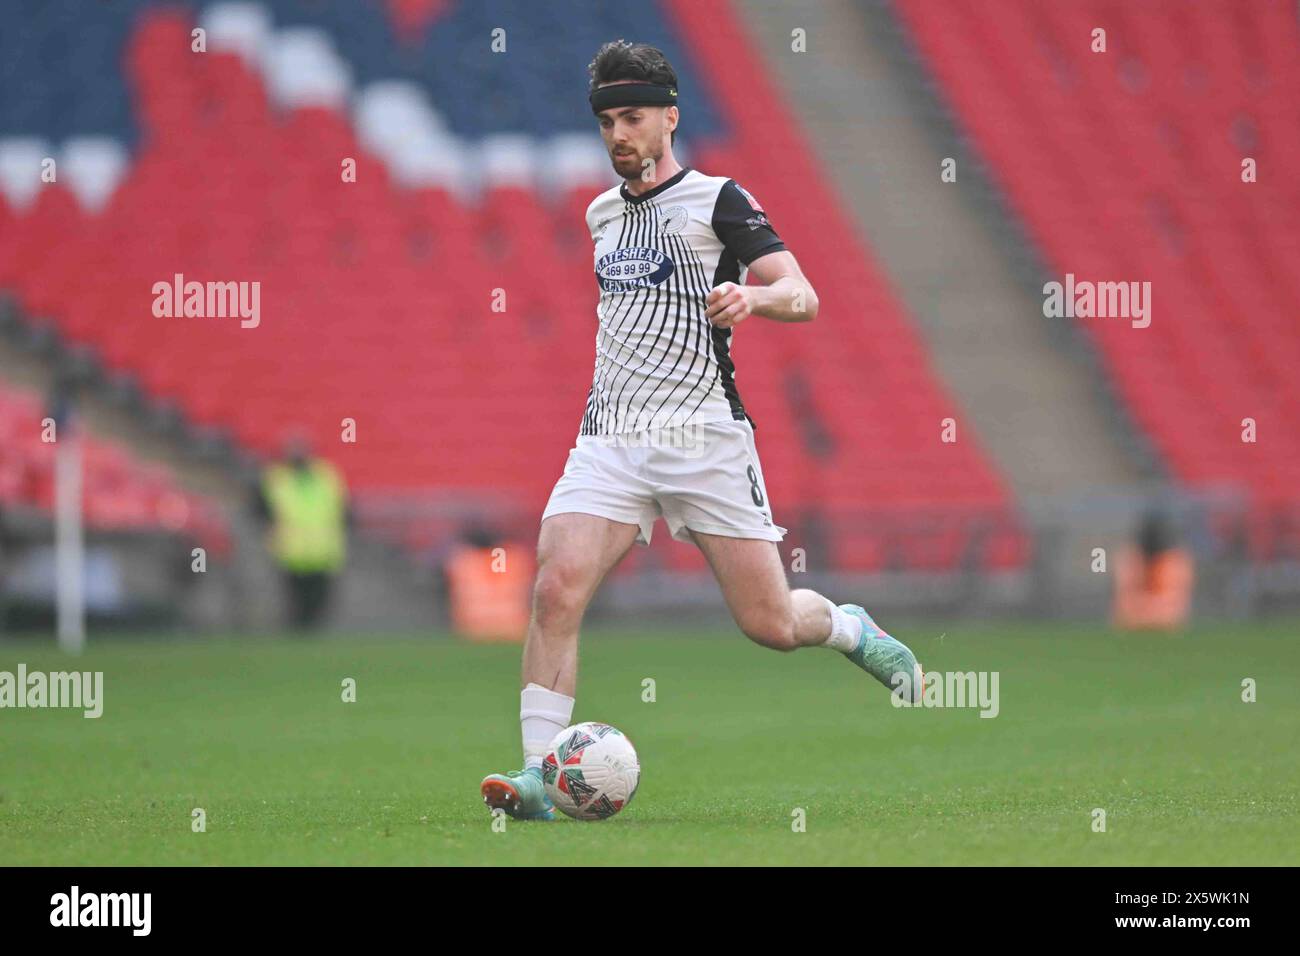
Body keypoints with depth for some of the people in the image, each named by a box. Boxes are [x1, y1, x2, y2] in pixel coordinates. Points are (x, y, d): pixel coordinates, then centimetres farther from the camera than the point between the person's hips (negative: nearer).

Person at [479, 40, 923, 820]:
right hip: (611, 436, 4)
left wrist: (754, 296, -32)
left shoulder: (718, 200, -2)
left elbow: (803, 298, -12)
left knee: (769, 624, -2)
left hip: (704, 436, -4)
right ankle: (539, 775, -18)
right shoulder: (603, 214, 16)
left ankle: (854, 631, 33)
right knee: (557, 588, -18)